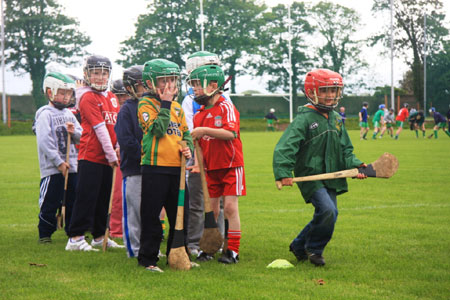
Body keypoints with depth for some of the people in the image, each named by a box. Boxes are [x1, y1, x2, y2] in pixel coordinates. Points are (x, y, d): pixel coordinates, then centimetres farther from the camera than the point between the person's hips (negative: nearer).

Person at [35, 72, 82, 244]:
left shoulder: (69, 114, 15)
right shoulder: (45, 114, -8)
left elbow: (81, 138, 18)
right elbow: (44, 141, -16)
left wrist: (74, 132, -7)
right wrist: (59, 162, -17)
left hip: (71, 166, 7)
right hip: (52, 168, -7)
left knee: (73, 201, 12)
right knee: (50, 204, -2)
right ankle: (45, 234, 9)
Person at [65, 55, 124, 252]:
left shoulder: (111, 97, 15)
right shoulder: (88, 98, -10)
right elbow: (99, 128, -14)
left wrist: (119, 146, -1)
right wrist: (111, 156, -15)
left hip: (107, 159, 8)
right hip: (90, 156, -8)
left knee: (104, 198, 13)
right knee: (86, 197, -7)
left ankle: (99, 237, 23)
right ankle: (75, 239, -3)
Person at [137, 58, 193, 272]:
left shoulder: (177, 107, 16)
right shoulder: (146, 104, -4)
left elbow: (185, 132, 22)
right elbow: (158, 129, -17)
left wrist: (188, 147, 2)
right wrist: (165, 104, -13)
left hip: (176, 168, 6)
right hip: (154, 168, -6)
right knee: (151, 217, -2)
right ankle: (148, 259, 6)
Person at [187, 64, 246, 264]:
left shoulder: (226, 107, -11)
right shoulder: (199, 114, 8)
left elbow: (231, 133, -25)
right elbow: (198, 143, 17)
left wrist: (205, 130, -26)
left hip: (230, 166, -6)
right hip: (211, 169, 6)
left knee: (230, 206, -8)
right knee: (212, 209, 8)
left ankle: (233, 250, -3)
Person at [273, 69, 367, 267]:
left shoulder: (336, 119, 12)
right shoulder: (304, 119, -11)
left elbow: (345, 150, 19)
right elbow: (285, 147, -17)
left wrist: (355, 165, 0)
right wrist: (283, 173, -28)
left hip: (331, 177, 8)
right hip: (310, 176, -8)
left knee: (330, 214, 8)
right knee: (327, 210, -22)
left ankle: (299, 246, 28)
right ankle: (314, 249, 2)